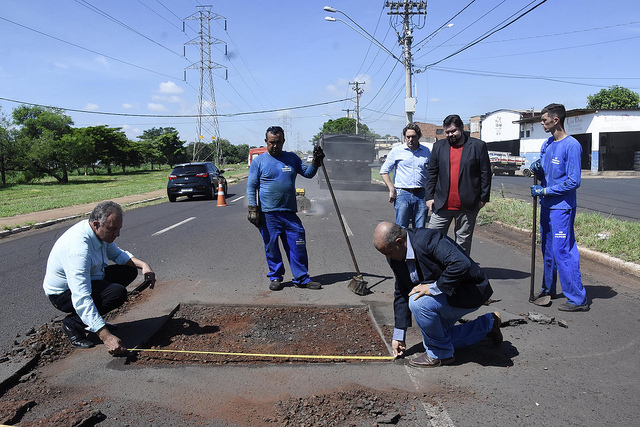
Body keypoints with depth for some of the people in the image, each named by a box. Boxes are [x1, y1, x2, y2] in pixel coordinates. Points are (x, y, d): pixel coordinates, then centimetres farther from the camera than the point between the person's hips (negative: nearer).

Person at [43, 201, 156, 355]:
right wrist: (106, 337, -44)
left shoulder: (100, 232, -9)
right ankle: (72, 323, -8)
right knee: (118, 292, -29)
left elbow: (117, 254, 12)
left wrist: (142, 264, -7)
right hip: (64, 294, -9)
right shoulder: (78, 250, -36)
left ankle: (92, 320, 8)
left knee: (129, 270, 1)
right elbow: (81, 299, -40)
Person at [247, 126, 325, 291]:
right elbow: (251, 186, 2)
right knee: (271, 247, 4)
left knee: (298, 245, 1)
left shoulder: (292, 158, 12)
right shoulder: (259, 161, 3)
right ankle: (275, 277, 19)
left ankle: (302, 278, 11)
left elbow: (307, 173, 14)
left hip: (289, 212, 2)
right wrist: (253, 209, -6)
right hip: (267, 214, -2)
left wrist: (315, 162, -5)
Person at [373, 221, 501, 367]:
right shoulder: (397, 258, -4)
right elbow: (401, 295, 5)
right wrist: (398, 336, 6)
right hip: (444, 294, 10)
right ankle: (488, 324, 30)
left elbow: (461, 264, -40)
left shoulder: (428, 239, -30)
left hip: (470, 291, -10)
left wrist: (434, 287, -32)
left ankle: (440, 353, -6)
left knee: (418, 303, -29)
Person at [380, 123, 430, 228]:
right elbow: (384, 171, 8)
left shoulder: (426, 152, 10)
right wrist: (392, 189, -3)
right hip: (402, 194, -2)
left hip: (421, 195, 2)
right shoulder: (397, 151, 4)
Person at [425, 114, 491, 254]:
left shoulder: (478, 146, 2)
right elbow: (431, 173, 10)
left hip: (467, 206, -2)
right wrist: (429, 197, 4)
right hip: (442, 204, 2)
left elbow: (485, 174, 2)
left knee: (463, 242, 9)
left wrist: (483, 198, -2)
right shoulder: (439, 146, 9)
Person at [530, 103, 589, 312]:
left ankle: (578, 299, -2)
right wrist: (536, 170, -4)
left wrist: (545, 191, -15)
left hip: (562, 207, -8)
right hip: (547, 205, 9)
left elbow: (574, 181, -17)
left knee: (563, 251, -9)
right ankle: (548, 289, 31)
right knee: (547, 249, 17)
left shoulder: (572, 146, -13)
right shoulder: (546, 145, 12)